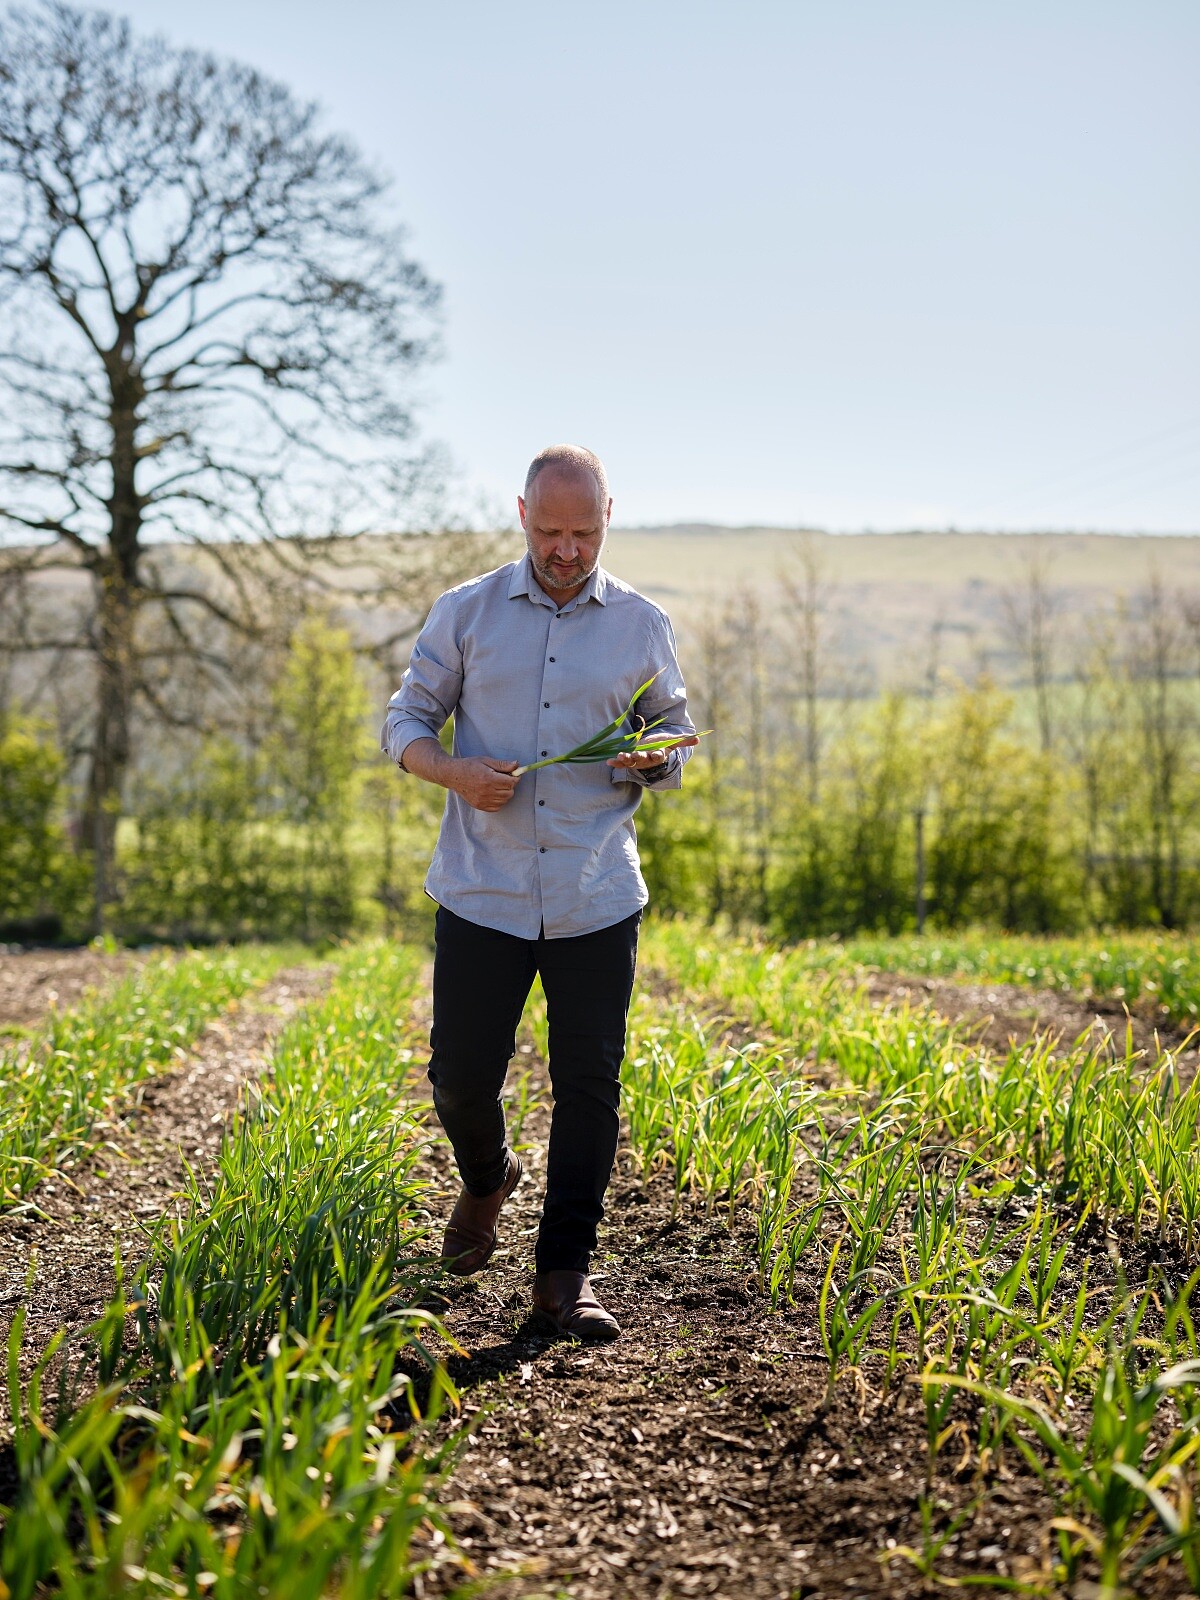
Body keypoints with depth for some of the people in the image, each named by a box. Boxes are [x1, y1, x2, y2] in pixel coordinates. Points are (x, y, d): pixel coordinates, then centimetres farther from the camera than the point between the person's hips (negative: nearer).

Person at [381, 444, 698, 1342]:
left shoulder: (643, 626, 7)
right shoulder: (466, 613, 5)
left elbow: (677, 742, 15)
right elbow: (406, 721, 8)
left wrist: (652, 758, -9)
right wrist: (455, 771, -13)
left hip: (596, 900, 0)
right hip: (482, 891, 0)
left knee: (589, 1083, 0)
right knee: (461, 1075, 3)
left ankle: (564, 1274, 13)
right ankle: (487, 1180, 37)